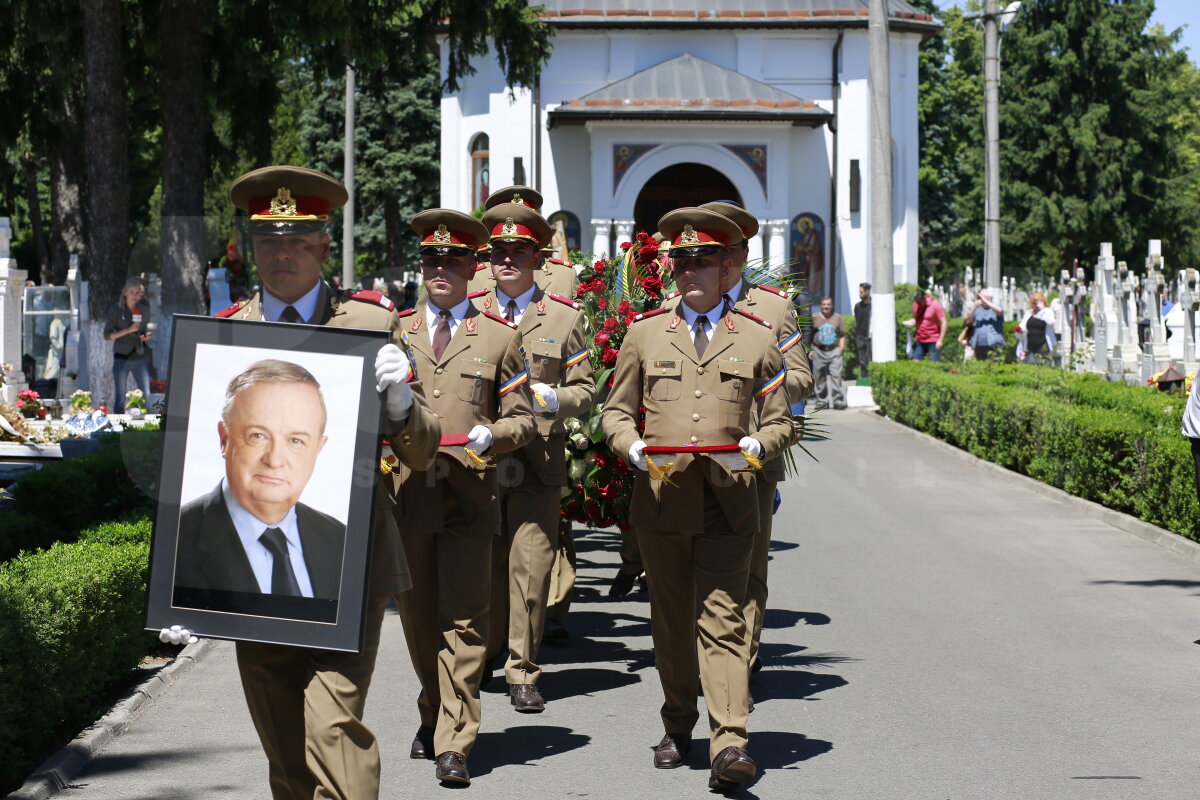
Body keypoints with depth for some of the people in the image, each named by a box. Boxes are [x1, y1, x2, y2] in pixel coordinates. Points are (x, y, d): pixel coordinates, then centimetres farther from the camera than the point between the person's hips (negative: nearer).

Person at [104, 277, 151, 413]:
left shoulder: (141, 310, 10)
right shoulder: (117, 310, -2)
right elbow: (108, 335, -6)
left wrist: (146, 337, -1)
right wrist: (128, 330, -16)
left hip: (139, 357, 4)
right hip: (122, 358, -4)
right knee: (120, 398, 0)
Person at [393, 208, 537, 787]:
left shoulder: (500, 337, 8)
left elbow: (523, 419, 8)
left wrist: (492, 434, -13)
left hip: (469, 497, -2)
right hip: (405, 493, 3)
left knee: (463, 619, -6)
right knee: (417, 615, 10)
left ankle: (453, 744, -6)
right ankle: (433, 715, 30)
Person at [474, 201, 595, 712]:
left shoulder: (565, 317, 8)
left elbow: (584, 388, 8)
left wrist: (554, 398, -13)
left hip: (537, 464, -1)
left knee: (530, 569, -4)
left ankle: (522, 674, 3)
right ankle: (479, 656, 23)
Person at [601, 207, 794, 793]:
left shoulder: (756, 339, 9)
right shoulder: (644, 333, 11)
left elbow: (779, 421, 11)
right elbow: (615, 410, 14)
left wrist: (758, 444, -11)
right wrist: (631, 444, -7)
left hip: (727, 503, -2)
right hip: (661, 500, 2)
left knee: (722, 619, -10)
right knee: (670, 619, 11)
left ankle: (729, 744, -18)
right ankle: (678, 727, 27)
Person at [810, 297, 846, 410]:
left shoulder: (837, 318, 10)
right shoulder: (814, 318, 7)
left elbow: (842, 335, 13)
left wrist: (841, 349, 3)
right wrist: (810, 350, 3)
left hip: (834, 350, 0)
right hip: (819, 351, 0)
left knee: (836, 375, -11)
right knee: (820, 377, 2)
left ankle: (838, 399, -10)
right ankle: (821, 400, 11)